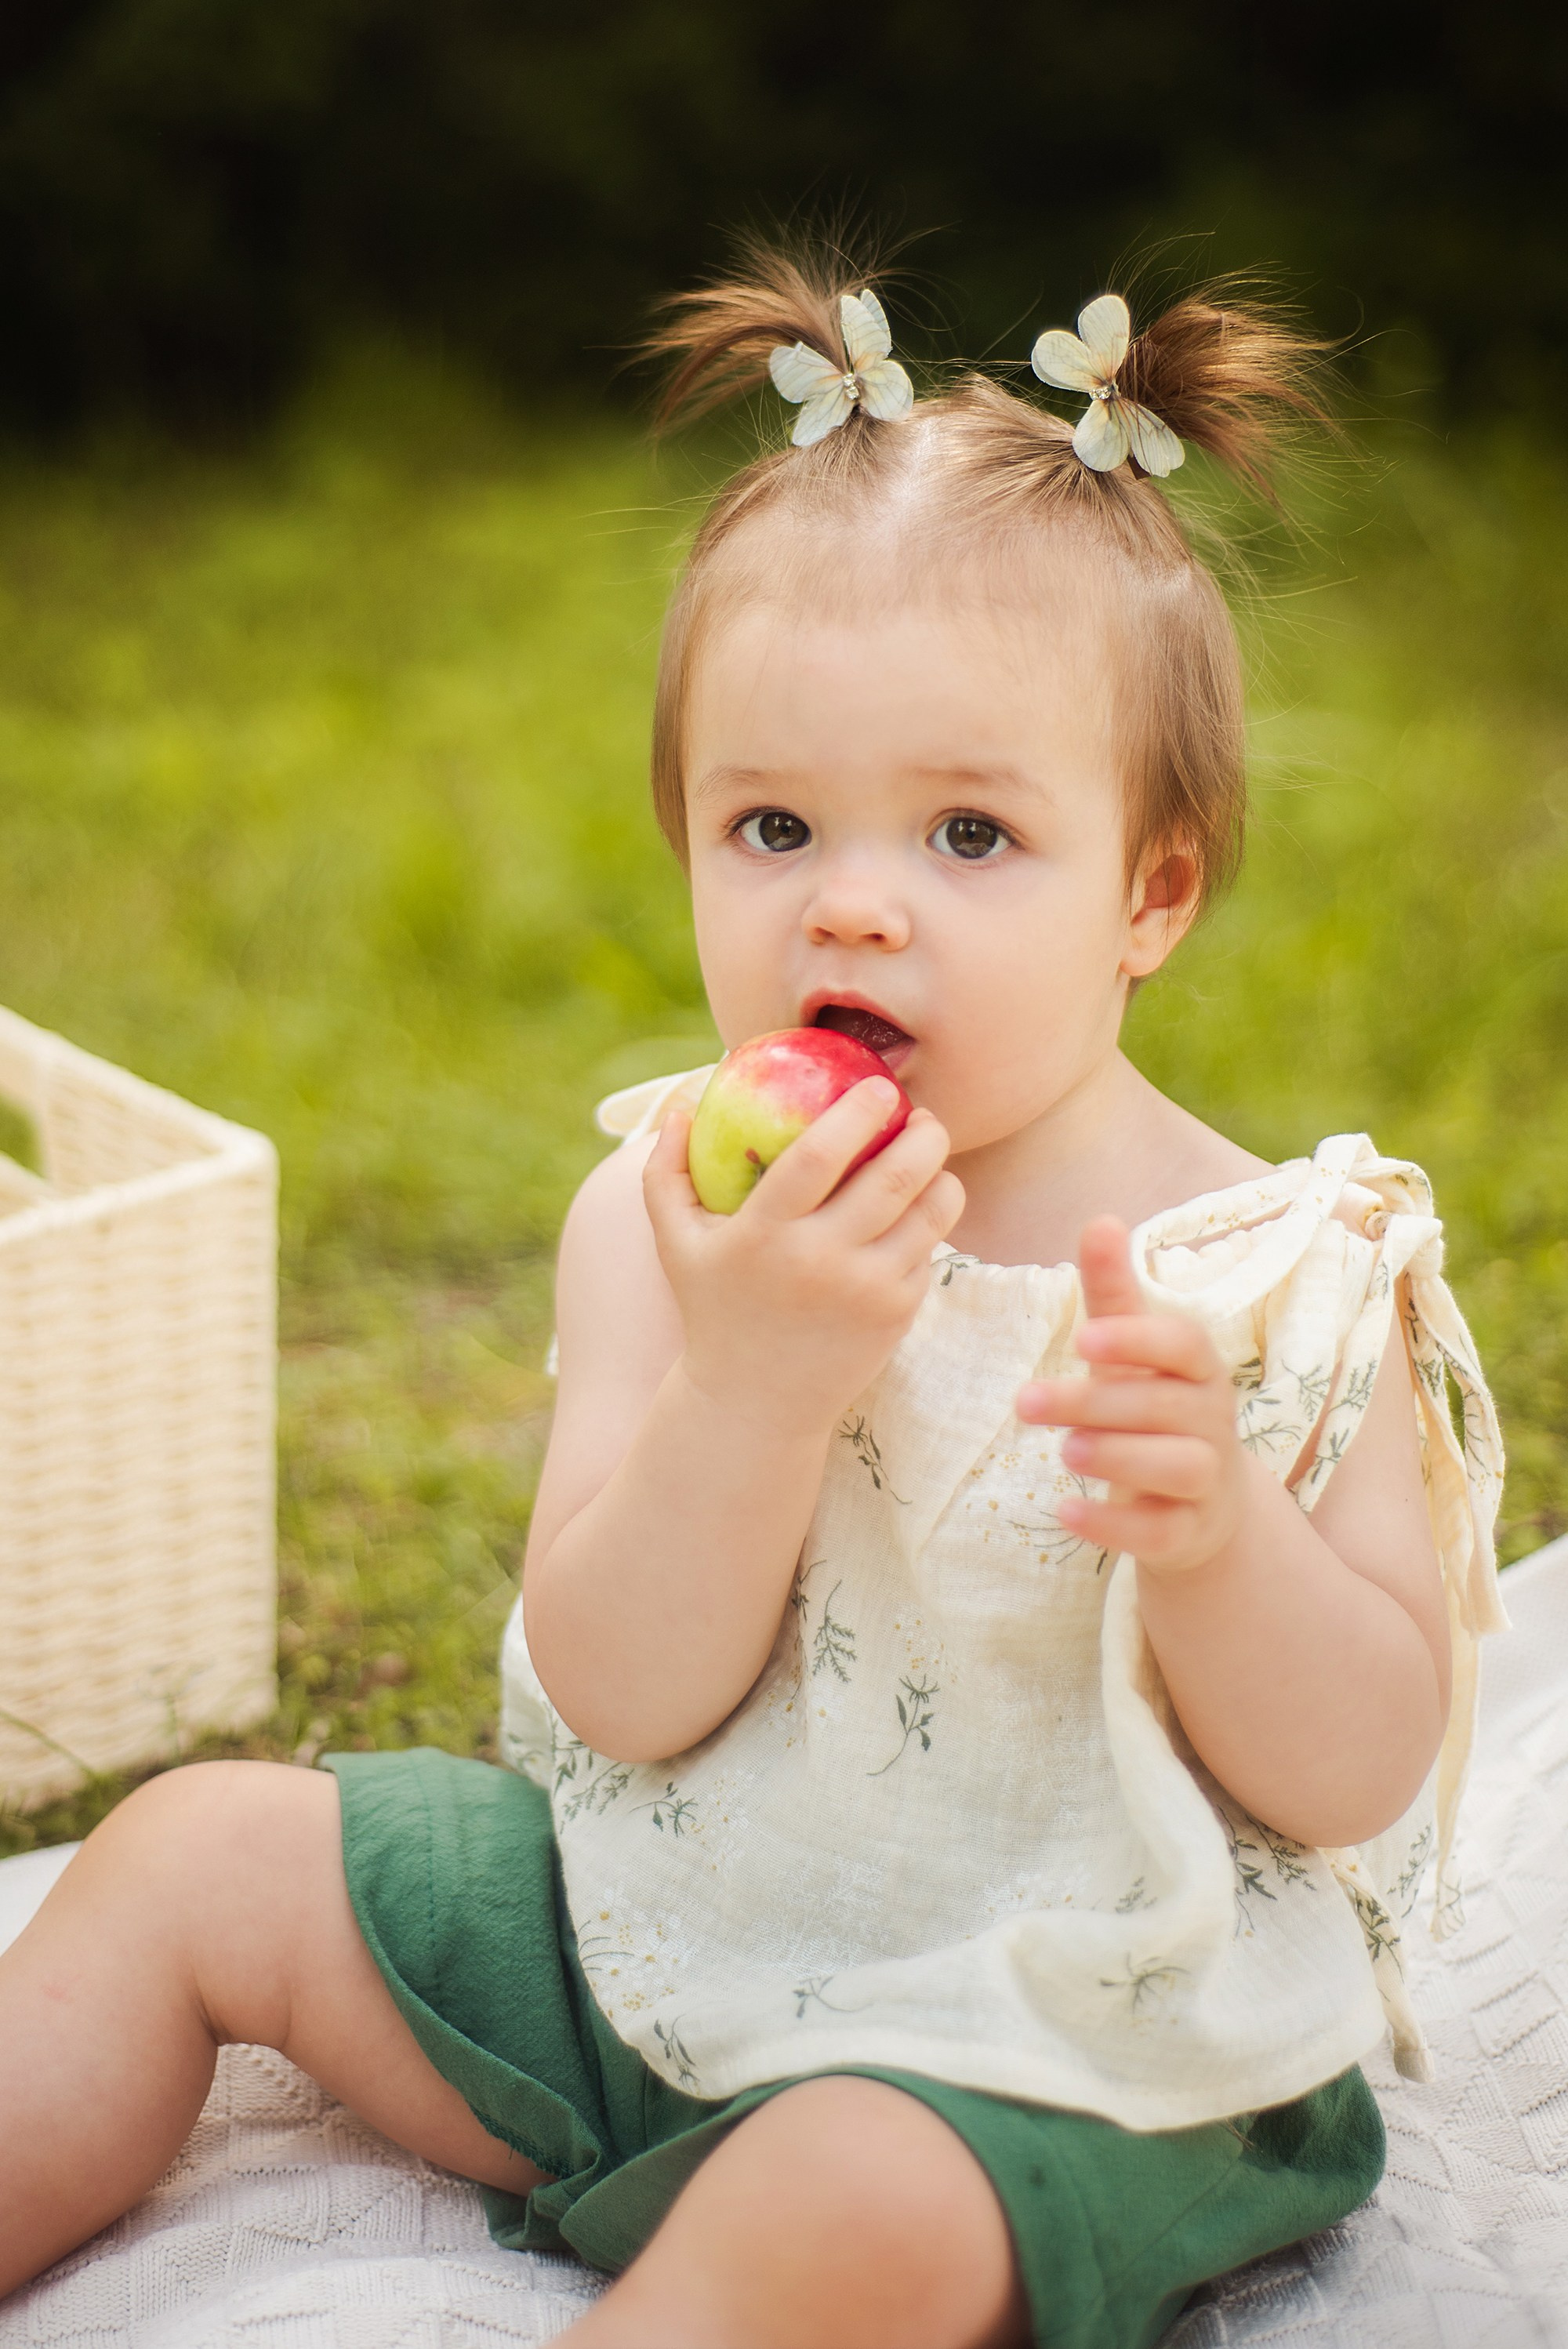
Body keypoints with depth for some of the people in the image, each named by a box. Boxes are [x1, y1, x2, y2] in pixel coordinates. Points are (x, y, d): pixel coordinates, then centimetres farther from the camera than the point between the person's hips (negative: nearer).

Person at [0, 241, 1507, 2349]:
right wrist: (752, 1387, -32)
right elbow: (621, 1697, -14)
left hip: (1066, 2049, -4)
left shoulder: (1288, 1273, -15)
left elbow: (1362, 1777, -14)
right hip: (663, 1922, 5)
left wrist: (1214, 1532, -35)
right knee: (202, 1855, 6)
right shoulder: (674, 1215, -7)